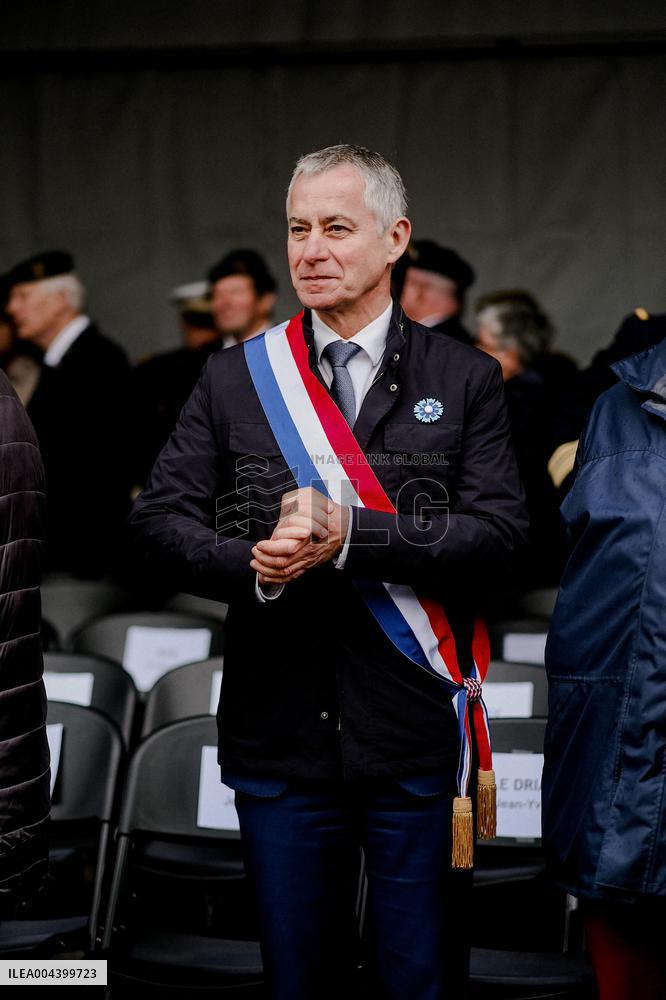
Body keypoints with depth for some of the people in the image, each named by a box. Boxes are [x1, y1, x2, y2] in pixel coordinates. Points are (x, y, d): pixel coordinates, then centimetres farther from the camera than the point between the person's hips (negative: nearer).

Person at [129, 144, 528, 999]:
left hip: (419, 742, -2)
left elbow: (499, 536, -8)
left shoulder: (466, 380, 2)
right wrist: (251, 565, -17)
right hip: (278, 736, 2)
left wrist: (349, 534, -19)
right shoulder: (232, 379, 8)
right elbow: (156, 522, 3)